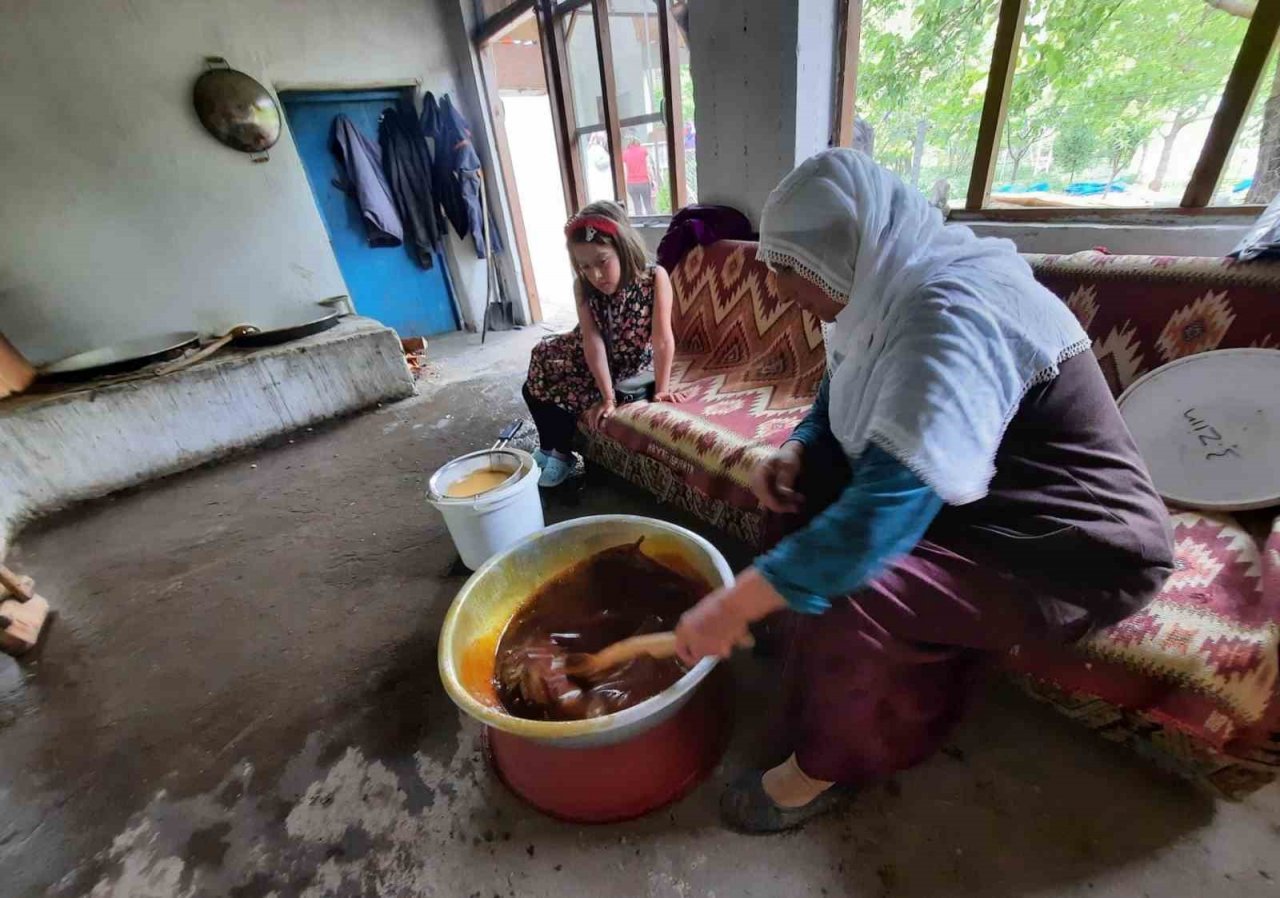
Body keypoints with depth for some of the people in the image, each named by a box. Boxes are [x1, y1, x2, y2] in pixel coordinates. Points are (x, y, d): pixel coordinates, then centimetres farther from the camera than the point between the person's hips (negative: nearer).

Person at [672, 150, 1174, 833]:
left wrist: (735, 606, -33)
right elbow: (836, 400, 12)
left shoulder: (951, 317, -30)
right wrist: (795, 451, -9)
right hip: (985, 496, 9)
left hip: (1074, 546, -8)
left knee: (845, 597, -26)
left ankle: (828, 766, 4)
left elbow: (884, 511, -39)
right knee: (805, 488, -4)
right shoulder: (888, 289, -2)